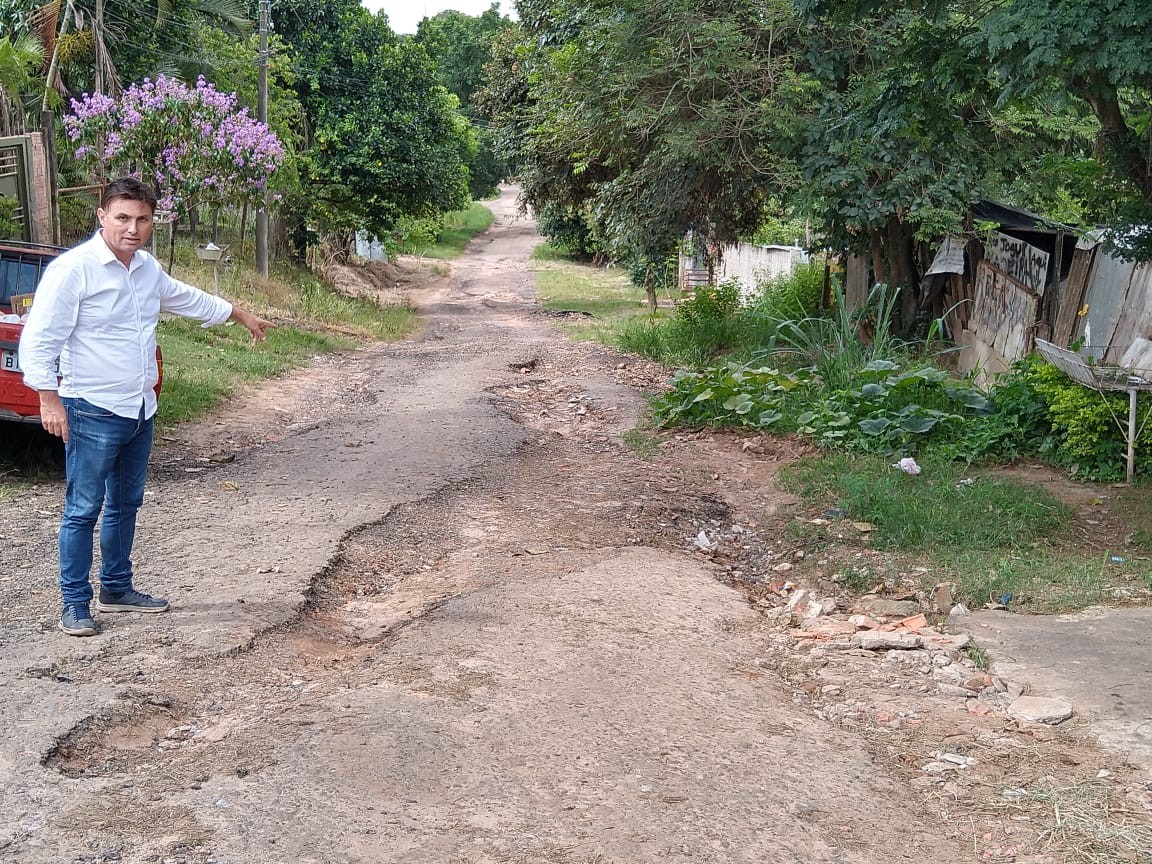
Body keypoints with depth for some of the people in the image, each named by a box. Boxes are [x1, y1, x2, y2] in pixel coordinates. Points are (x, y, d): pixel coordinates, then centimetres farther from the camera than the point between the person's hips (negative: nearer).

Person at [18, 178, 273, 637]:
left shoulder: (148, 268, 8)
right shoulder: (73, 268, -16)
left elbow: (186, 297, 28)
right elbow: (39, 339, -15)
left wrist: (241, 315, 38)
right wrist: (49, 399, -19)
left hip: (140, 410, 8)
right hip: (93, 412, -8)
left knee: (126, 504, 17)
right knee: (83, 510, -1)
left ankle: (117, 589, 30)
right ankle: (75, 604, 8)